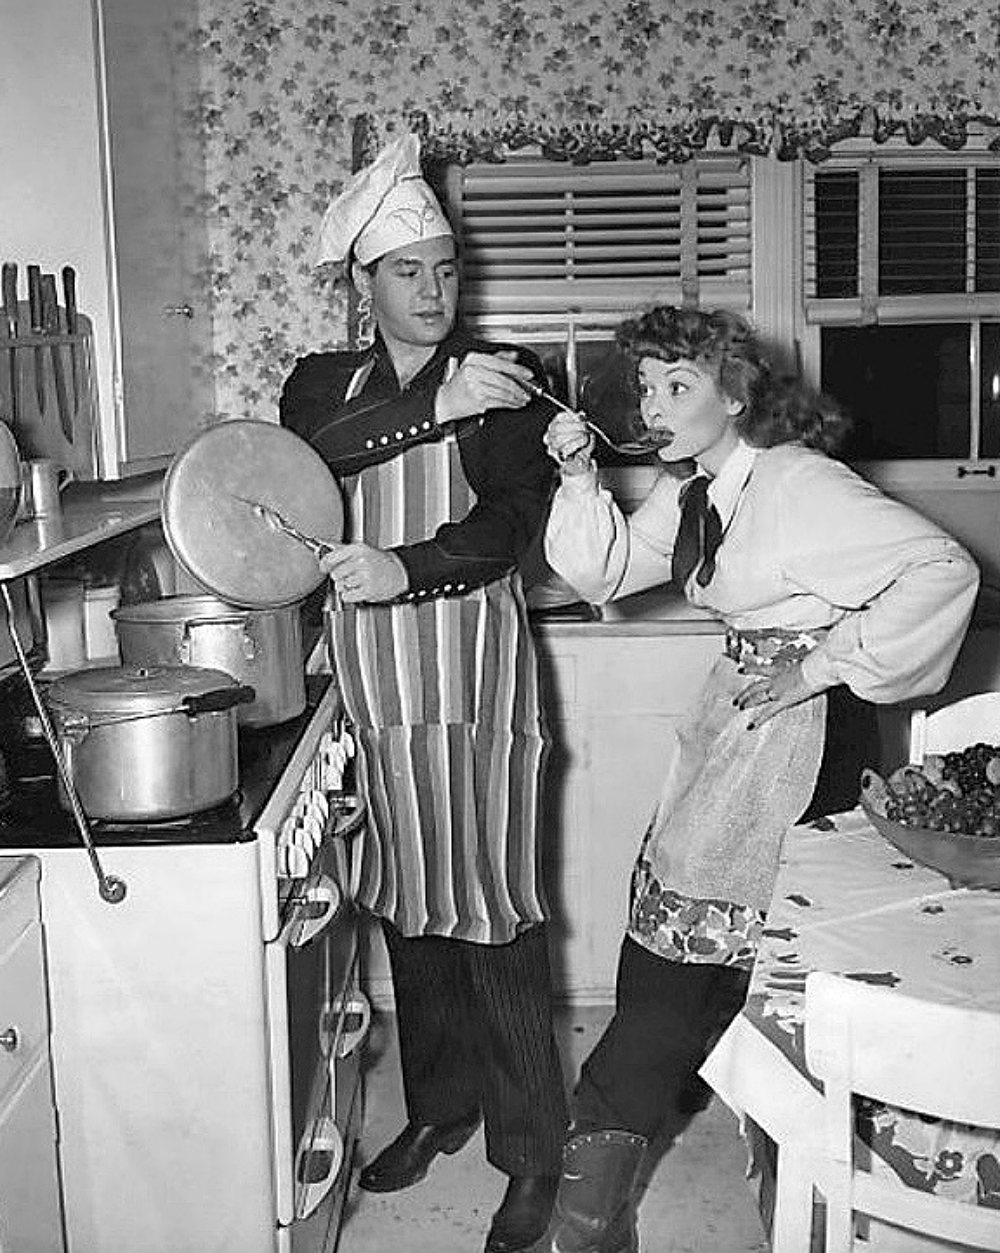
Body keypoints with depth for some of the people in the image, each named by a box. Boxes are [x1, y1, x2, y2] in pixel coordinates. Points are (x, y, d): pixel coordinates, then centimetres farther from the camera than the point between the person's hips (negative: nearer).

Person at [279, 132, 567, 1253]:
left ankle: (532, 1152, 11)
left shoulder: (504, 376, 2)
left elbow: (515, 520, -9)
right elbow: (306, 455, -12)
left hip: (475, 674, -4)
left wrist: (403, 569, -24)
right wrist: (434, 404, -22)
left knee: (493, 909, -3)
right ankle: (437, 1109, 32)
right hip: (373, 686, 4)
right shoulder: (323, 381, 11)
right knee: (407, 906, 13)